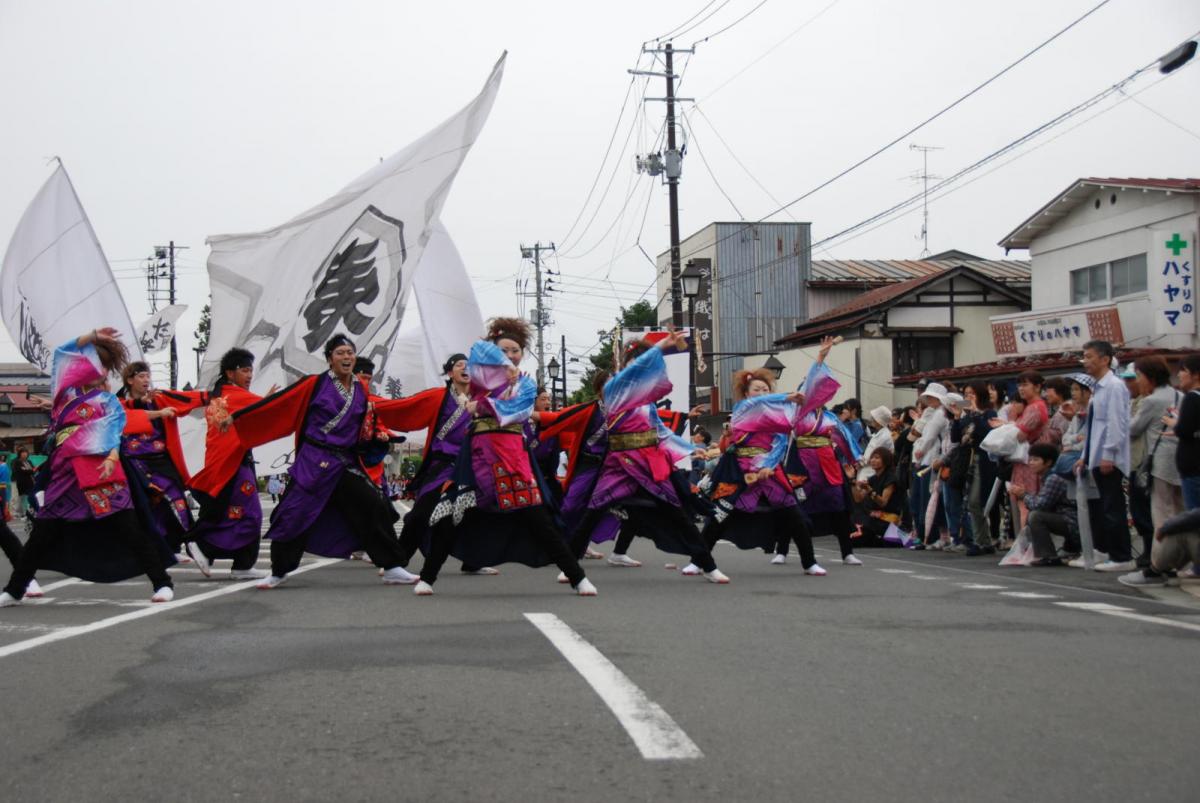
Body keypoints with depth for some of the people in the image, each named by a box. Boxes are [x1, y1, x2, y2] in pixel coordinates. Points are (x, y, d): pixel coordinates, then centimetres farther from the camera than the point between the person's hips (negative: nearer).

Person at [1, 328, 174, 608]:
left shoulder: (109, 401, 8)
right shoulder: (68, 390, 17)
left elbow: (114, 432, -6)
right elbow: (63, 352, 17)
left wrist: (111, 458, -24)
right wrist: (91, 337, 10)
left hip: (98, 470, -4)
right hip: (66, 471, 4)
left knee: (129, 528, -9)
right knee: (43, 531, 5)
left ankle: (162, 583, -7)